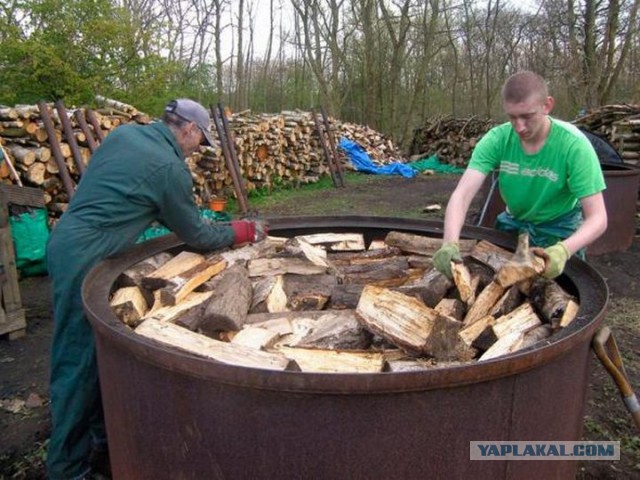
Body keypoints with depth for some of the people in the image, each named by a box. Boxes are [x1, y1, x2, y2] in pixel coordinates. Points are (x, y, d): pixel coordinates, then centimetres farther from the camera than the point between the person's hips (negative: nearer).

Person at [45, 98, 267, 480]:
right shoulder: (170, 168, -14)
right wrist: (247, 231, 10)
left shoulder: (124, 133, 10)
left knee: (100, 351, 17)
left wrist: (186, 220, 20)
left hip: (67, 244, 9)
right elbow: (198, 236, -3)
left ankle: (102, 441, 32)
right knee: (79, 361, -1)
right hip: (83, 258, -9)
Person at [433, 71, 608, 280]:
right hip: (514, 223, 2)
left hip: (560, 229, -2)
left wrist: (564, 250, -49)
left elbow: (597, 218, -29)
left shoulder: (573, 145, -29)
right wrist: (450, 242, -50)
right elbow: (461, 194, -31)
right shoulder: (496, 139, -23)